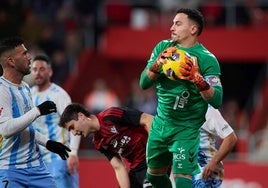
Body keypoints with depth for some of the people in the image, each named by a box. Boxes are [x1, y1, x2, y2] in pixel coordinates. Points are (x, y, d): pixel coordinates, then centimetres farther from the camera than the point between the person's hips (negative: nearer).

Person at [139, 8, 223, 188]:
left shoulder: (206, 59, -13)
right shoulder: (163, 47, 2)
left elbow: (217, 100, -19)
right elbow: (144, 83, -2)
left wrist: (197, 78, -33)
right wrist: (158, 64, -19)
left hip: (186, 129, -6)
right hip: (160, 123, 6)